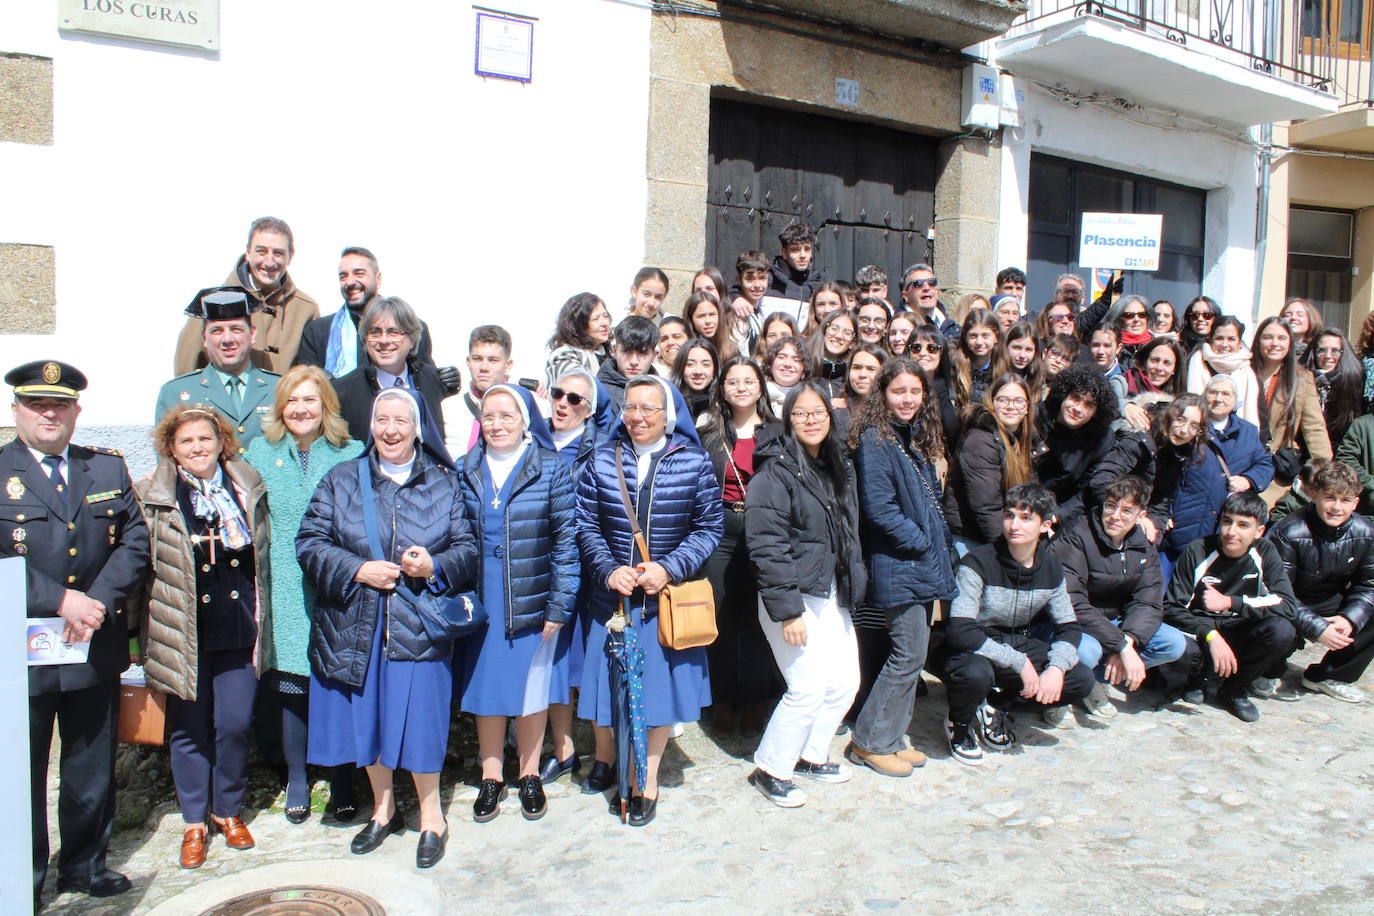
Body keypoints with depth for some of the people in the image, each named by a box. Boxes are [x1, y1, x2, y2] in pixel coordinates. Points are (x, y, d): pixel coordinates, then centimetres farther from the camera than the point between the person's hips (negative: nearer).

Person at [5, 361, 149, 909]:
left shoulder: (109, 469, 7)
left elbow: (135, 541, 2)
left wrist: (99, 601, -12)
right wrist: (60, 600, -20)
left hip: (97, 648, 3)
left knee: (93, 769, 15)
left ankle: (85, 864, 32)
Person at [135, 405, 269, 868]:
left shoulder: (248, 488, 5)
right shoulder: (152, 496, -3)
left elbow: (263, 552, 16)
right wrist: (148, 629, -6)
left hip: (238, 629, 2)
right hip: (184, 632, -1)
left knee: (235, 724, 4)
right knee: (189, 728, 9)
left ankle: (228, 810, 26)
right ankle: (194, 821, 25)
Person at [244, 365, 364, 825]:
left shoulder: (352, 455, 4)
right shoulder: (261, 452, 9)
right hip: (283, 592, 2)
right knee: (288, 684, 4)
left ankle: (342, 784, 17)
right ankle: (297, 781, 23)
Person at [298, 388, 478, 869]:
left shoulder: (445, 484, 5)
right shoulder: (340, 480, 6)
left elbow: (468, 549, 3)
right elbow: (309, 542, 0)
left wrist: (435, 566, -17)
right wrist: (358, 570, -13)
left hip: (418, 626, -2)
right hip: (355, 626, 2)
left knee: (420, 720, 0)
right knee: (367, 718, 12)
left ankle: (431, 816, 22)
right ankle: (384, 809, 34)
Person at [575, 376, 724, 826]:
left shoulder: (694, 463, -3)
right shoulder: (602, 461, 1)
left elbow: (708, 529, -2)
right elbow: (587, 527, 3)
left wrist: (668, 568, -15)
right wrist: (609, 571, -12)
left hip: (669, 595, -1)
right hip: (612, 593, 1)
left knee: (660, 683, 7)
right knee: (606, 677, 11)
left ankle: (647, 780, 25)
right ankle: (605, 754, 40)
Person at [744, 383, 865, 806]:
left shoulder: (839, 467, 12)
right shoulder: (776, 471, -14)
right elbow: (767, 546, -19)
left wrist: (851, 588, 16)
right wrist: (787, 610, -22)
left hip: (832, 597, 8)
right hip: (794, 598, -8)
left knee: (845, 681, 11)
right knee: (808, 687, -9)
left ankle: (811, 755, 32)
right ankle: (770, 769, 11)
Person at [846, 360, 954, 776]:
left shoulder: (916, 438, 14)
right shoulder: (875, 440, -13)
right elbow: (878, 508, -19)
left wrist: (941, 542, 6)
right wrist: (920, 542, -13)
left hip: (922, 565, 9)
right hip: (897, 566, -9)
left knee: (912, 655, 13)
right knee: (909, 655, -5)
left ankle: (890, 737, 24)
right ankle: (869, 742, 8)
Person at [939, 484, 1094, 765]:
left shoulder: (1050, 567, -2)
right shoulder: (978, 563, -20)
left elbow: (1069, 626, 6)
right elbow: (960, 631, -28)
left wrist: (1057, 667, -15)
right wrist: (1019, 663, -28)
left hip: (1019, 644, 6)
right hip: (975, 649, -6)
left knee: (1081, 681, -12)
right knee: (975, 673, -39)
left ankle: (994, 707, 9)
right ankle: (959, 723, -1)